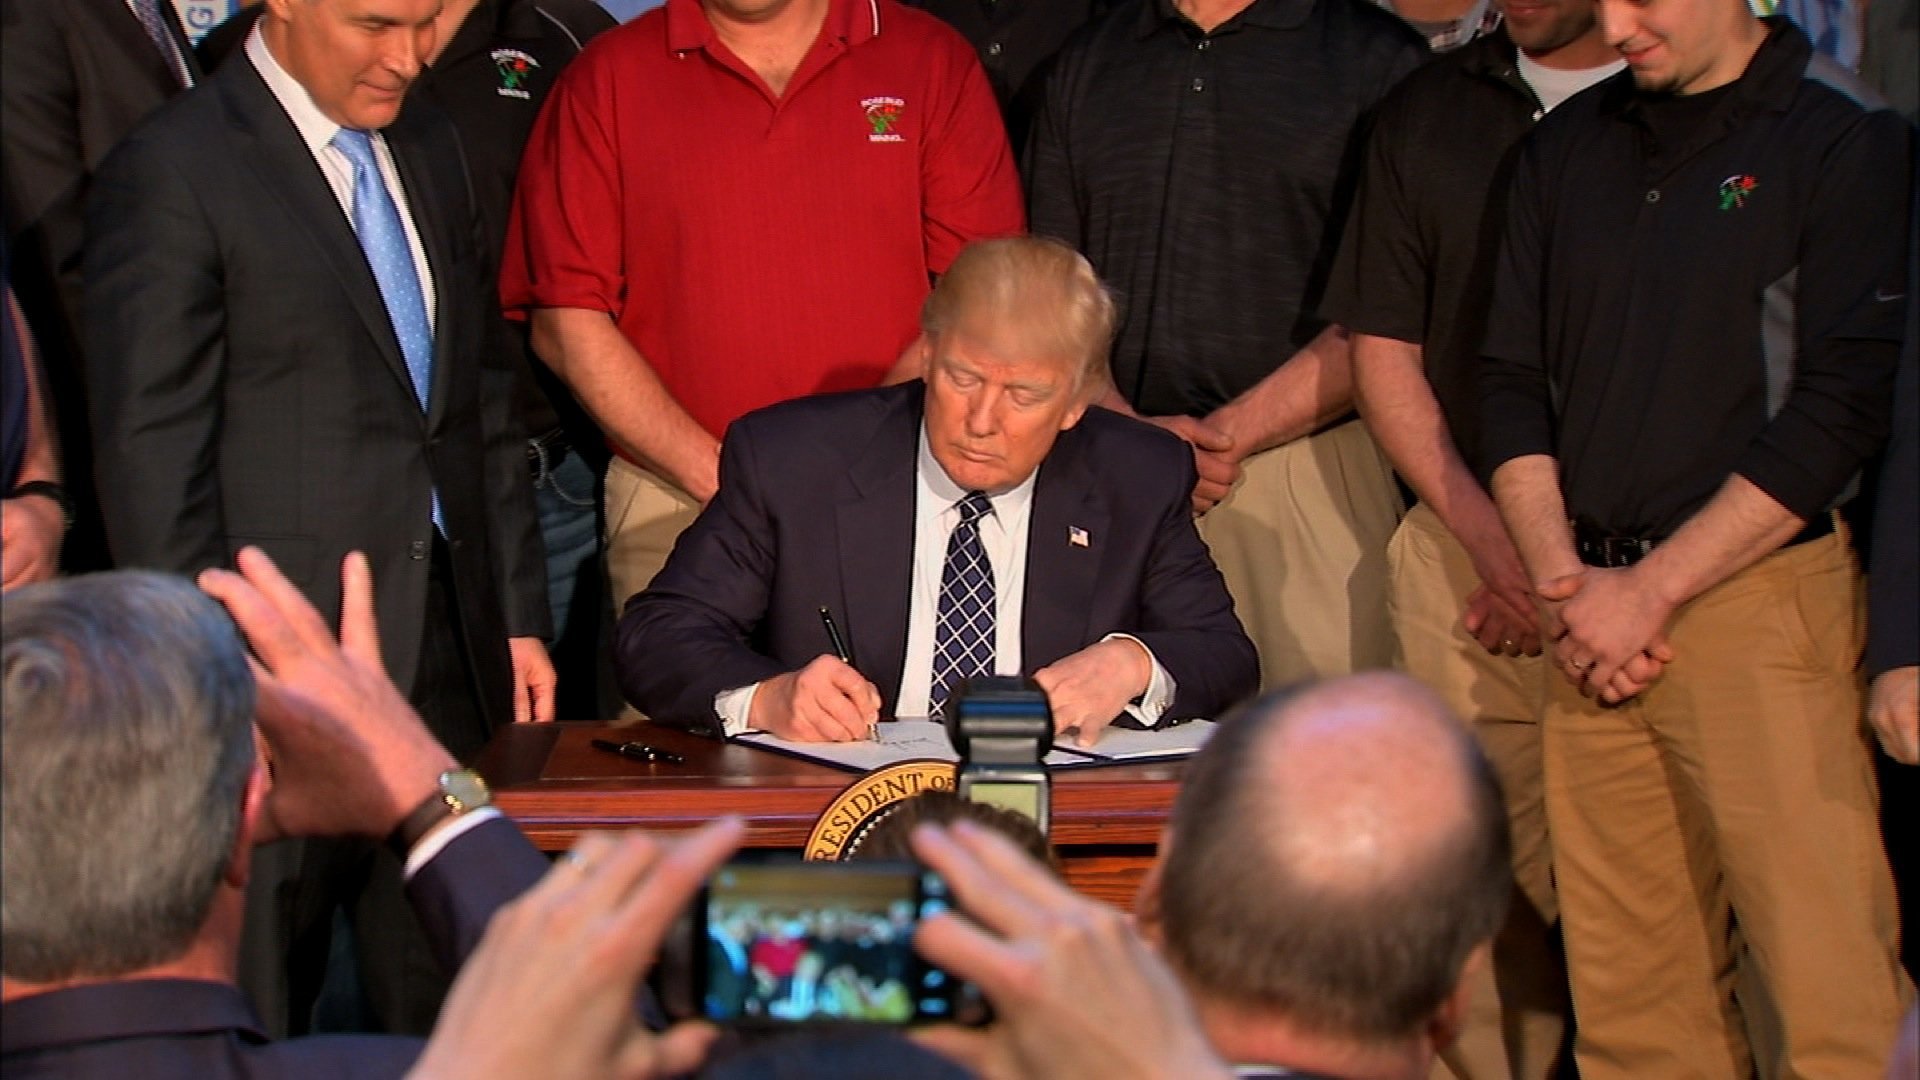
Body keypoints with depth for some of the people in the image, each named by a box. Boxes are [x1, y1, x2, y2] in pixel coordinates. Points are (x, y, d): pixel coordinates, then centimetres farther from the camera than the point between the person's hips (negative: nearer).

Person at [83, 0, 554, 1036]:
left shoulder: (428, 150, 14)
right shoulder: (170, 172, -9)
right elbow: (151, 460, -11)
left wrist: (518, 615, 14)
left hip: (451, 649, 6)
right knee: (251, 1025, 4)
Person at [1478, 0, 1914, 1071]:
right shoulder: (1567, 149, 15)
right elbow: (1512, 379, 15)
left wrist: (1650, 589, -10)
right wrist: (1562, 578, 0)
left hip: (1761, 597, -5)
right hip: (1596, 621, 5)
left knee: (1825, 993, -9)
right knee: (1627, 992, 4)